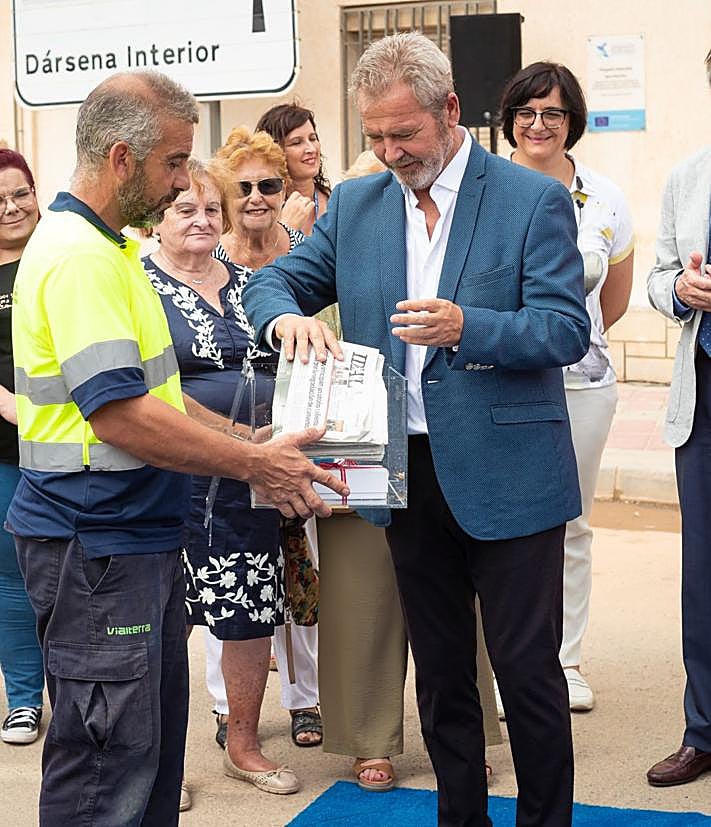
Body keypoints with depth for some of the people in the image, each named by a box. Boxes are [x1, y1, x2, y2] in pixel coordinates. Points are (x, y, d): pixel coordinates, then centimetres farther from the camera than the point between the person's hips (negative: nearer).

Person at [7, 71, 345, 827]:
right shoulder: (79, 256, -19)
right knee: (111, 750, -3)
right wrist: (255, 465, -18)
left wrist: (250, 442, 14)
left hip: (136, 535, 10)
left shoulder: (108, 247, 14)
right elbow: (119, 415, -25)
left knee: (155, 734, 17)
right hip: (94, 543, -10)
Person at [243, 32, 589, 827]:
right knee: (440, 673, 16)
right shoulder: (354, 204, 7)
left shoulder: (533, 200, -7)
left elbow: (567, 330, -14)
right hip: (407, 473, 5)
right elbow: (271, 280, 7)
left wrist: (466, 327, -32)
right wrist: (288, 316, -18)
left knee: (527, 672, 3)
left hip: (505, 479, -4)